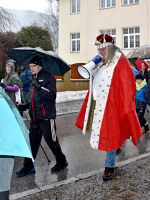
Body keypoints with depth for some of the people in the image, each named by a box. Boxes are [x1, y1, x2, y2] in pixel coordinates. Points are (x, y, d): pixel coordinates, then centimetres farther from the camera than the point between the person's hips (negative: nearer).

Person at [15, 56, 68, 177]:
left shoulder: (48, 77, -9)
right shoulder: (34, 79, 17)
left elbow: (52, 95, -20)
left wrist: (39, 87, -26)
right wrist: (26, 105, 14)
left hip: (46, 117, -8)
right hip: (35, 117, 8)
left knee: (51, 141, 3)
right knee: (32, 141, 8)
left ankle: (62, 162, 22)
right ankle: (28, 167, 16)